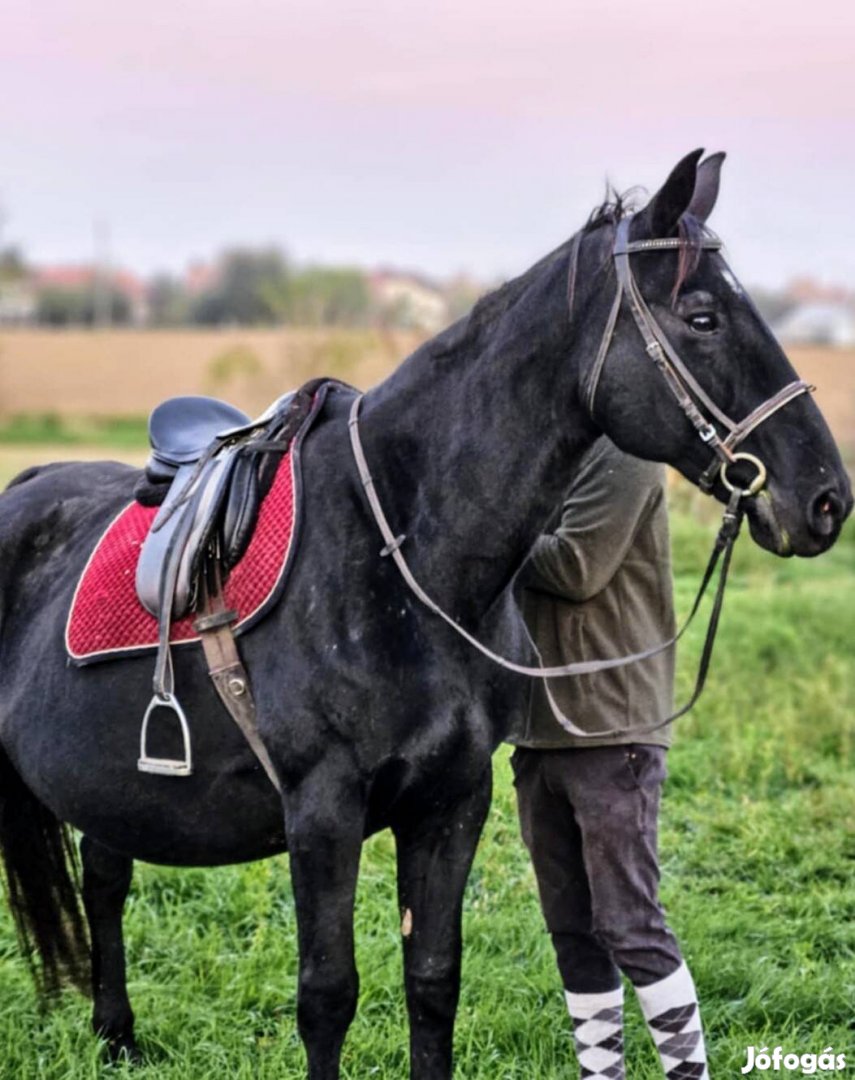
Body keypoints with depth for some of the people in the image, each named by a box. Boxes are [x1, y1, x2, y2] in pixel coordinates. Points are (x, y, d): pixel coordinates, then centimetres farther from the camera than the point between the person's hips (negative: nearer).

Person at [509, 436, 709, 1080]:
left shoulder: (619, 453, -8)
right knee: (572, 931, 10)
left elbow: (577, 567, -18)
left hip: (612, 733, -8)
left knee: (630, 928, -5)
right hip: (538, 736, 8)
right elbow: (523, 574, 14)